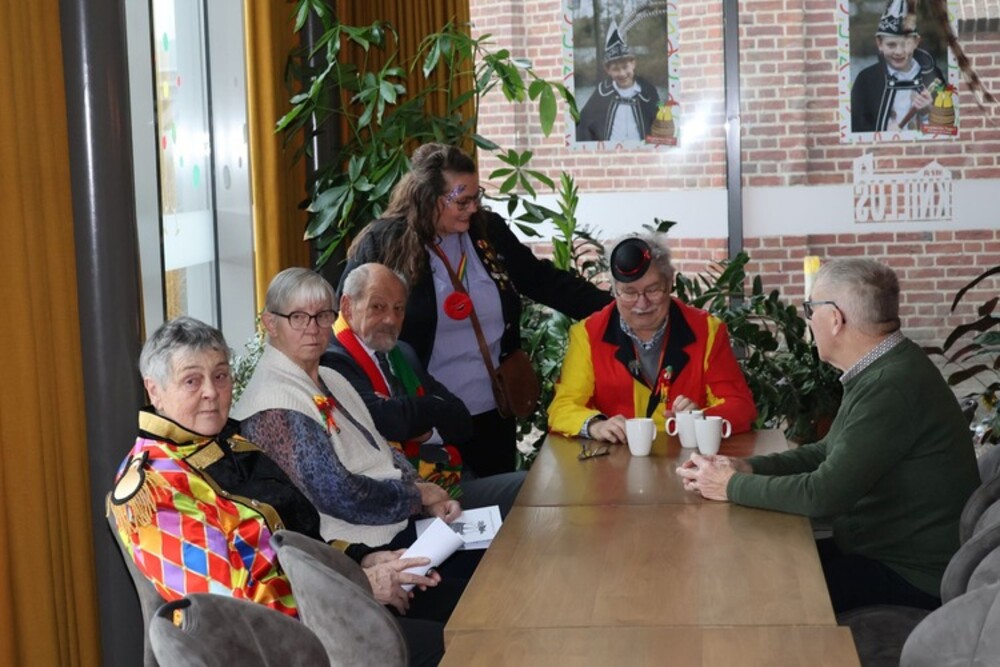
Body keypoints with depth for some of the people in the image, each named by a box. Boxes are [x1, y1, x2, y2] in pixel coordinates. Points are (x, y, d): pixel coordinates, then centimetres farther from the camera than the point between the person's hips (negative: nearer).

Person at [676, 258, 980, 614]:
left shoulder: (893, 385, -26)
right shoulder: (880, 372, 7)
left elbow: (824, 495, -27)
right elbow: (829, 453, 16)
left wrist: (733, 486, -12)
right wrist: (748, 467, 1)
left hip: (913, 578, -9)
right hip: (877, 548, 9)